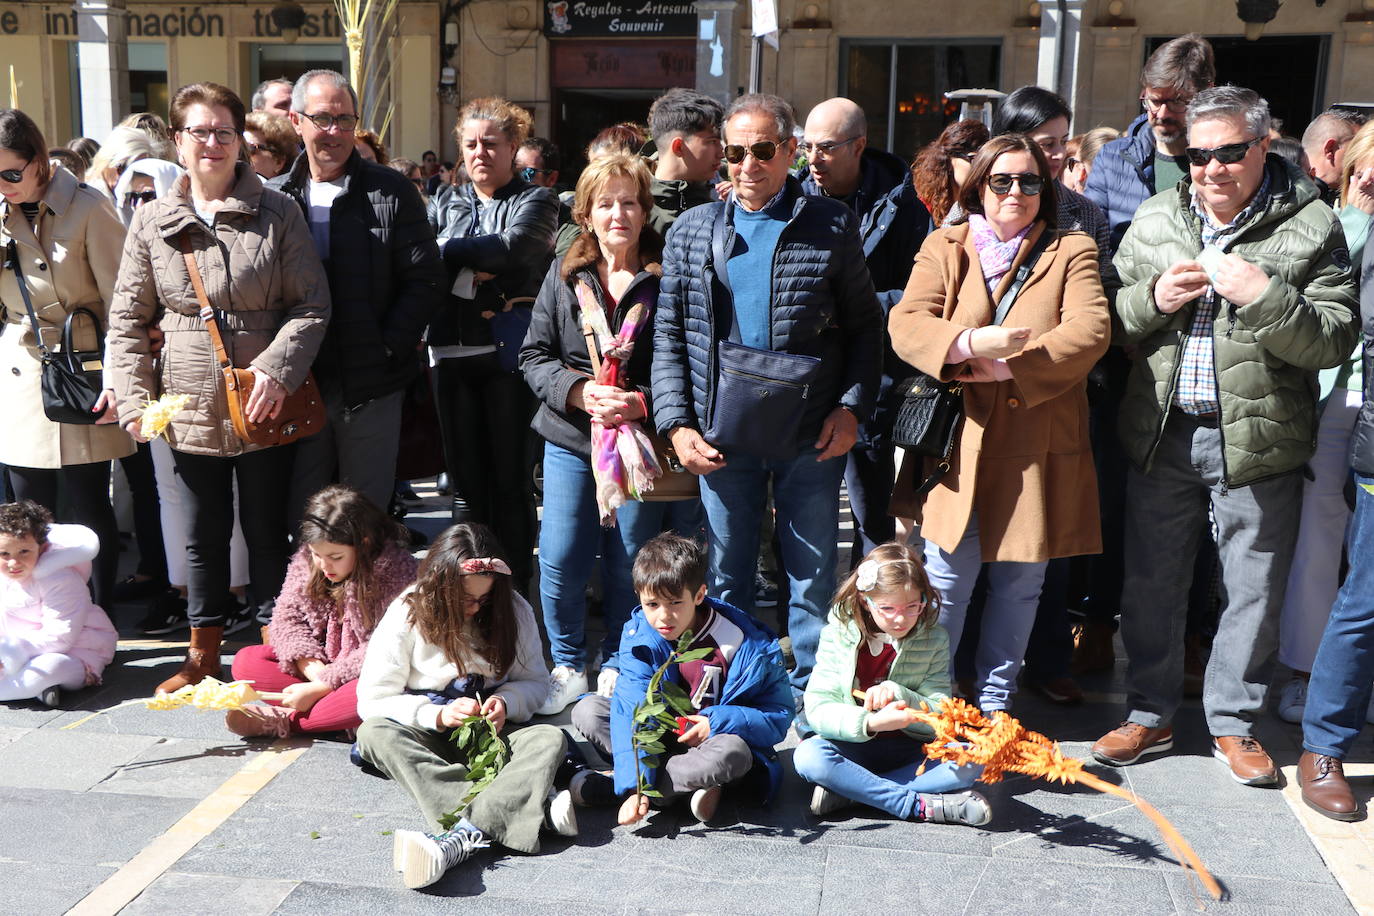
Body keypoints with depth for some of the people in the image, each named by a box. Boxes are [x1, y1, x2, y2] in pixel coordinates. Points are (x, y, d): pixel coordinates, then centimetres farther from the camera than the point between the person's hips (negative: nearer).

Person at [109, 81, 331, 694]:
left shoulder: (276, 213, -1)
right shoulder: (152, 221, 6)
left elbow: (311, 305, -5)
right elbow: (127, 321, 7)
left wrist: (277, 369, -17)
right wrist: (135, 399, -2)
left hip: (265, 408, -2)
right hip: (190, 408, 2)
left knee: (267, 532, 8)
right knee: (203, 536, 13)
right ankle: (204, 655, 28)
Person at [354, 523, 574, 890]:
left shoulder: (514, 611, -2)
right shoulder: (407, 615, -9)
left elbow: (535, 680, 6)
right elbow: (373, 698, -9)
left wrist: (506, 702, -16)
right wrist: (438, 715, -22)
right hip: (429, 734, 0)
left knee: (552, 739, -29)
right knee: (373, 734, -34)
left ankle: (465, 832, -54)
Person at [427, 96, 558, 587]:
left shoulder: (535, 200, 5)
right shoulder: (447, 204, 17)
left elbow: (511, 248, -16)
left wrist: (449, 249, -6)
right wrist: (467, 276, -14)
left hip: (508, 352, -4)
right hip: (453, 352, 4)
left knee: (510, 477, 0)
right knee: (465, 477, 8)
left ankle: (515, 591, 9)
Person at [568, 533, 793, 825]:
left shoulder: (747, 646, -18)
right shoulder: (640, 636, -12)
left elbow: (779, 717, -11)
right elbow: (633, 709, -23)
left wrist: (717, 722, -26)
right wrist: (635, 785, -34)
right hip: (660, 738, 3)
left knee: (733, 753, -38)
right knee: (587, 711, -16)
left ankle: (609, 785, -24)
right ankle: (688, 783, -22)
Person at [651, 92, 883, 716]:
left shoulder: (833, 227, 3)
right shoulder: (692, 231, 7)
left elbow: (865, 326, 5)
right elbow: (669, 334, 7)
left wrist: (852, 407, -7)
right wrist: (676, 422, -3)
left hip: (813, 438, -1)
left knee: (812, 577, 8)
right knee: (726, 577, 12)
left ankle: (808, 699, 24)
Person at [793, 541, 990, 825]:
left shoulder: (933, 639, -2)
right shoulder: (838, 634, -7)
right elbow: (817, 708, -14)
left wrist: (898, 695, -25)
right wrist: (870, 722, -32)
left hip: (911, 751, 2)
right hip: (855, 746, -1)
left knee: (972, 760, -25)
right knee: (808, 756, -31)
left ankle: (845, 789, -25)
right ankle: (921, 805, -29)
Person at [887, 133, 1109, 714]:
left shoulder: (1071, 253, 8)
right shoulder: (943, 248, 10)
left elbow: (1090, 331, -8)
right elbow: (905, 324, -5)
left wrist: (1010, 366, -17)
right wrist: (969, 344, -23)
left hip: (1037, 445, 1)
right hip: (958, 443, 0)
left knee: (1020, 583, 9)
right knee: (946, 581, 2)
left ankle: (994, 703, 26)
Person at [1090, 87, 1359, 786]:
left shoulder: (1309, 225, -3)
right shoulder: (1154, 219, 7)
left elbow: (1334, 340, -8)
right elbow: (1112, 321, 9)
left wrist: (1263, 296, -22)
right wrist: (1154, 298, -11)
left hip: (1258, 438, -2)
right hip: (1161, 434, 3)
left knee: (1254, 591, 9)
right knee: (1150, 583, 11)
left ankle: (1234, 722, 28)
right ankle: (1150, 715, 27)